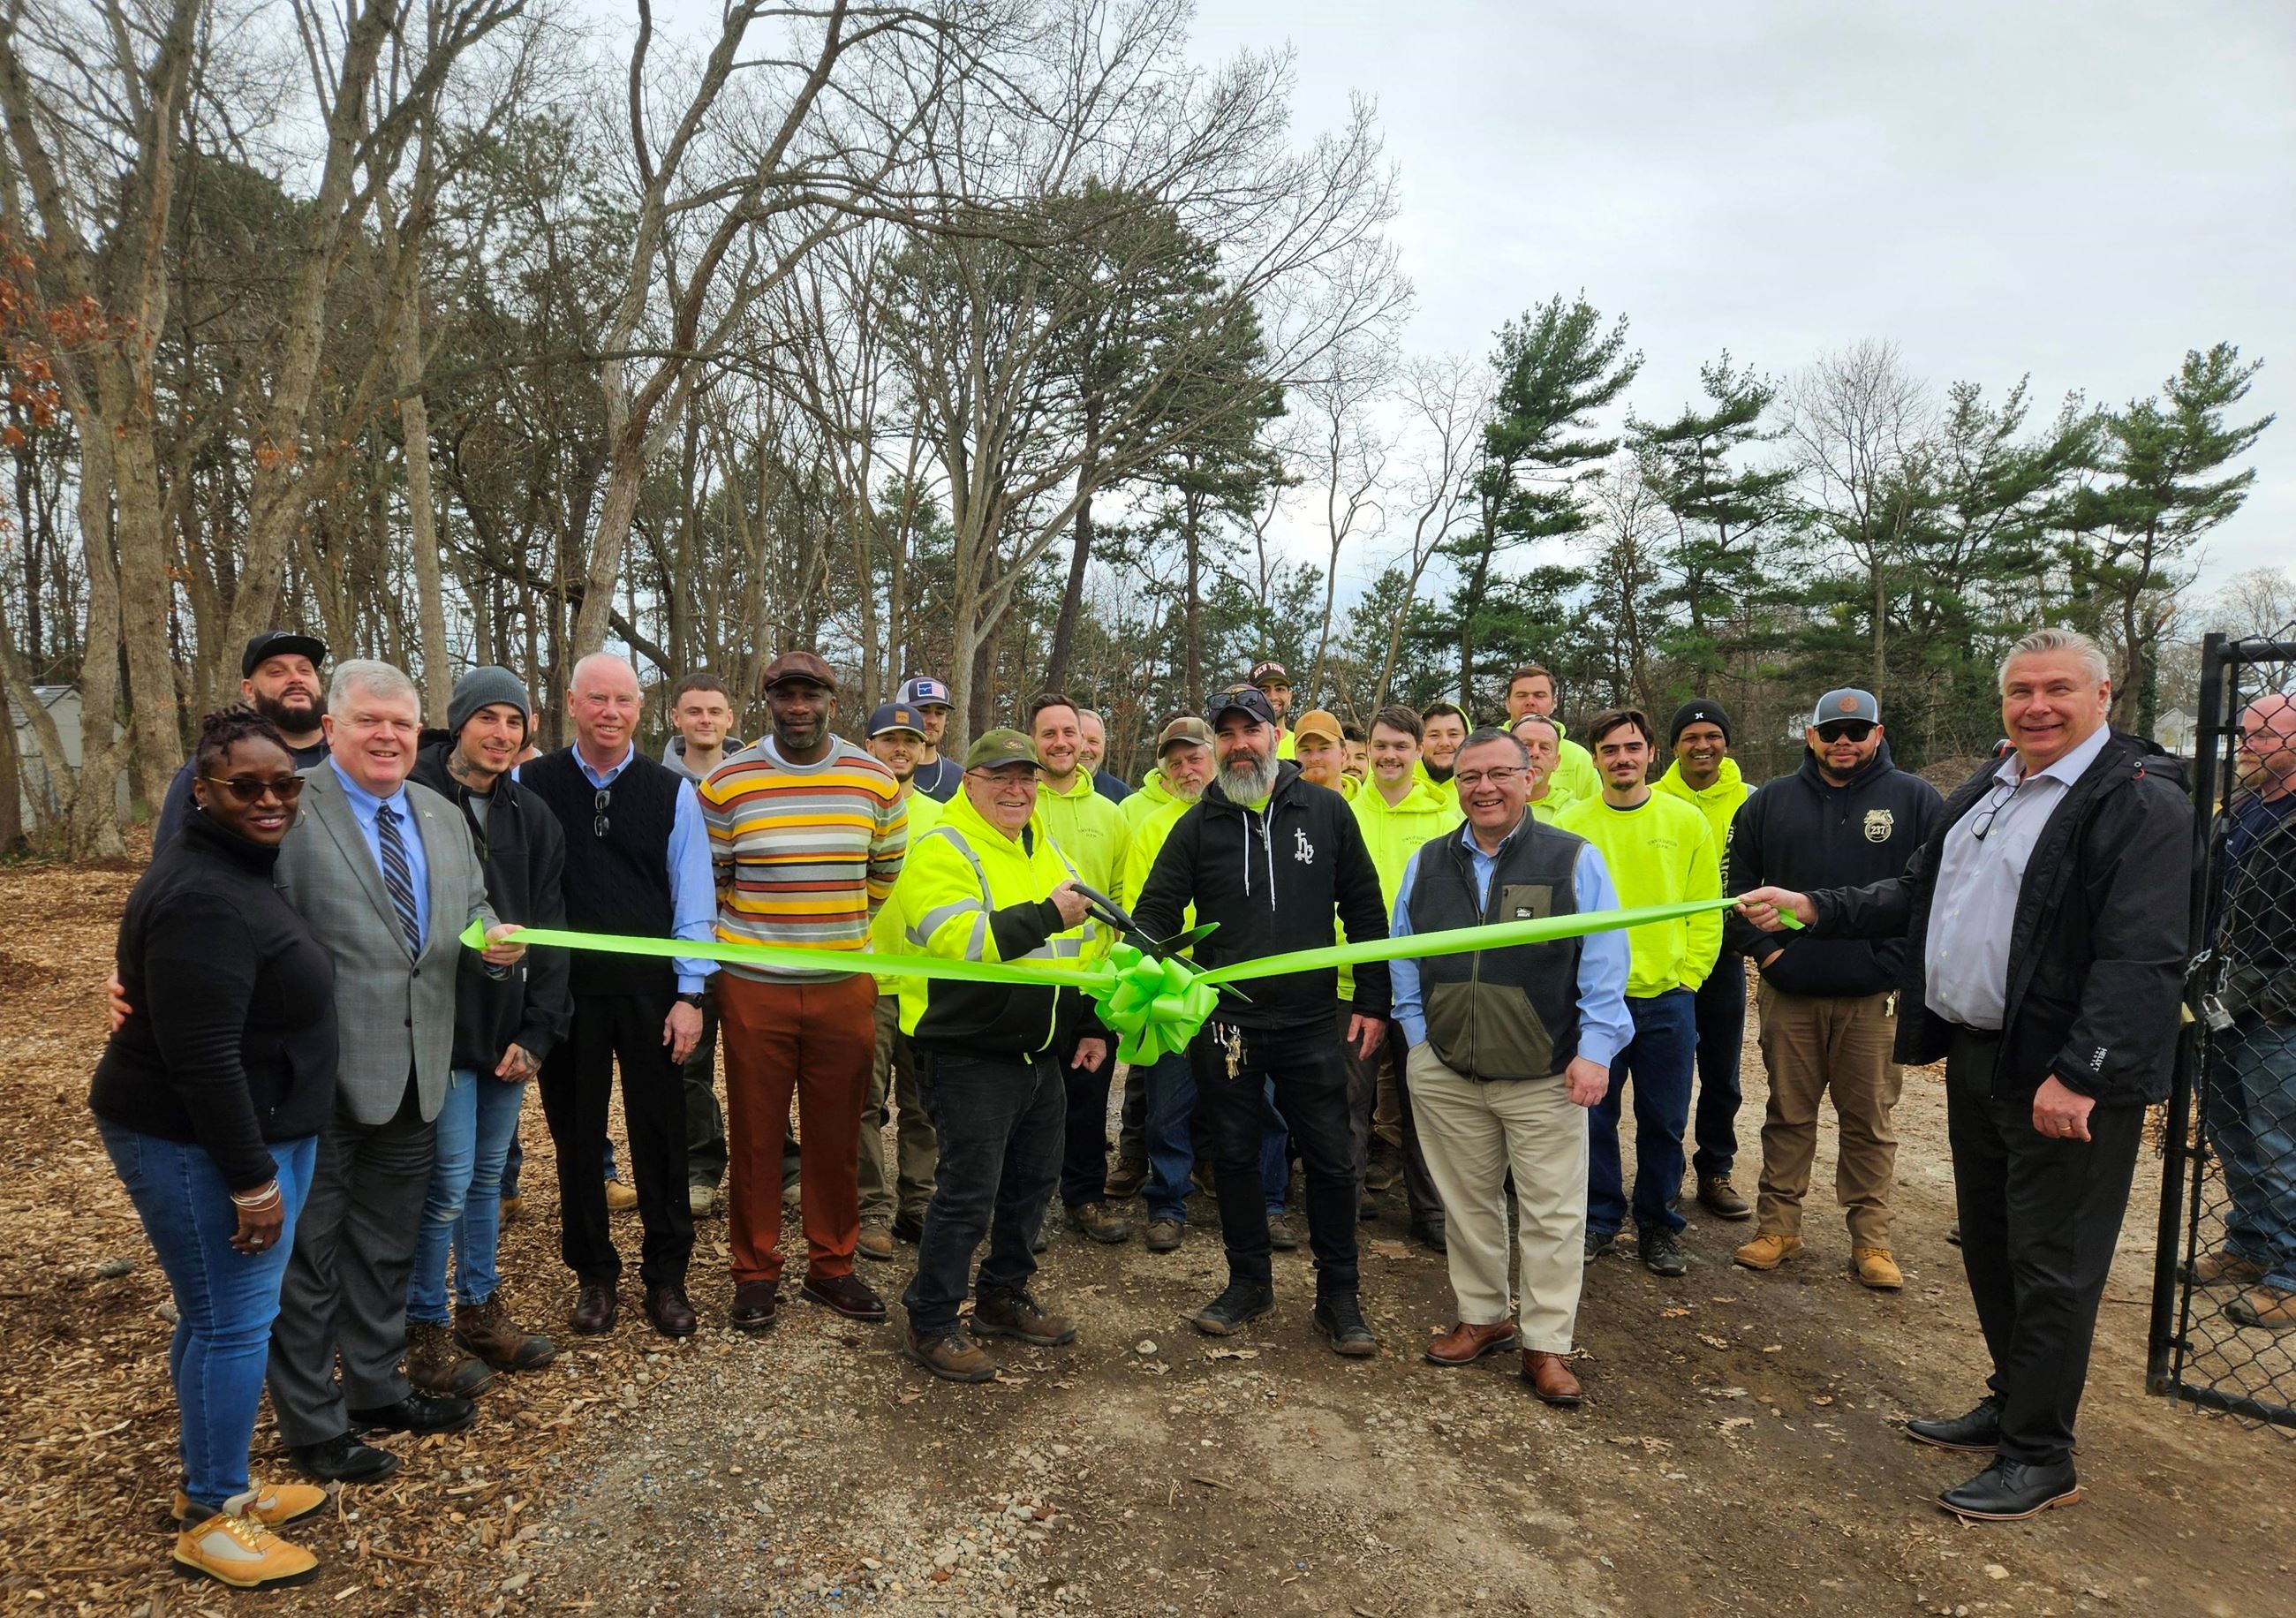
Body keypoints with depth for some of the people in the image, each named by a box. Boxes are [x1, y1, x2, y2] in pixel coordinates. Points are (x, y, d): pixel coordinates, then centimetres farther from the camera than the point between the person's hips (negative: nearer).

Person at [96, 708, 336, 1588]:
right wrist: (252, 1179, -22)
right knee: (233, 1323, 0)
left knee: (217, 1315, 18)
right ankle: (210, 1519, 16)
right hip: (199, 1146, -10)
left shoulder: (239, 869, 10)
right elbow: (202, 1058, -26)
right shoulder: (204, 897, -23)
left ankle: (212, 1482, 32)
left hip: (249, 1130, 10)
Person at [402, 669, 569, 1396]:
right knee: (449, 1181, -1)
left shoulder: (531, 817, 7)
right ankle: (425, 1329, 17)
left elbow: (549, 929, 6)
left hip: (510, 1029, 5)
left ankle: (480, 1309, 30)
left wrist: (537, 1031, 0)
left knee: (489, 1175, 16)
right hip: (441, 1027, -5)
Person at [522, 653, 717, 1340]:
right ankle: (594, 1274, 29)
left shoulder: (672, 792, 0)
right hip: (565, 990, 0)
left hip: (650, 991, 0)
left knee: (660, 1133, 7)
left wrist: (689, 993, -4)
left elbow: (692, 896, 0)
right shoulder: (530, 785, -1)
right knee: (576, 1135, 12)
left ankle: (666, 1275, 23)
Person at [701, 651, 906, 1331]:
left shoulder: (876, 782, 2)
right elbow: (706, 880, 6)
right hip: (752, 988, -1)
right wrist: (754, 931, 11)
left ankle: (832, 1266, 25)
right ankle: (755, 1272, 23)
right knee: (755, 1135, 7)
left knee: (836, 1135, 10)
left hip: (845, 985, 2)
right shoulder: (726, 784, -4)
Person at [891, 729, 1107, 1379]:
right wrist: (1045, 917, -30)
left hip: (1041, 1055, 8)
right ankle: (930, 1324, 13)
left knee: (1032, 1180, 17)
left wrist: (1088, 1025, 15)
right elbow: (957, 943, -27)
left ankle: (1001, 1296, 34)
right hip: (972, 1057, -8)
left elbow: (1073, 949, 21)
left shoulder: (1044, 851, 14)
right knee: (968, 1192, -3)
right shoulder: (942, 850, -12)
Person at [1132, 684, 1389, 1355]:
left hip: (1309, 1022, 0)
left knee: (1331, 1162, 6)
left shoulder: (1325, 811, 1)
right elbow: (1156, 912, -2)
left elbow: (1364, 910, 5)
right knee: (1233, 1157, 12)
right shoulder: (1197, 826, 1)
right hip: (1223, 1023, 1)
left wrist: (1372, 1000, 2)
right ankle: (1249, 1282, 31)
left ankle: (1338, 1297, 23)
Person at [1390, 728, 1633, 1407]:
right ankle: (1482, 1318, 32)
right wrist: (1417, 1034, 6)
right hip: (1444, 1073, 3)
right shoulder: (1426, 863, 7)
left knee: (1552, 1214, 4)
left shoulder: (1576, 860, -3)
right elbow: (1404, 957, 13)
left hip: (1545, 1077, -3)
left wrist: (1595, 1050, -10)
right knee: (1468, 1204, 14)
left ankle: (1546, 1345, 18)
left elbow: (1604, 964, -4)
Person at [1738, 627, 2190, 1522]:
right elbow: (1914, 896, 20)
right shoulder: (1984, 792, 14)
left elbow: (2142, 958, -21)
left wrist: (2077, 1073, -25)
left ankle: (2039, 1456, 17)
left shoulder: (2142, 801, -13)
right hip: (1975, 1054, 8)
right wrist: (1813, 907, 9)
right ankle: (2010, 1405, 36)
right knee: (1989, 1247, 19)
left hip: (2067, 1078, -8)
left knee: (2050, 1268, 2)